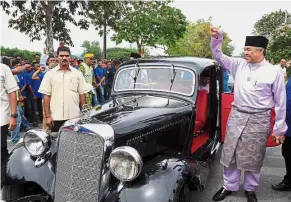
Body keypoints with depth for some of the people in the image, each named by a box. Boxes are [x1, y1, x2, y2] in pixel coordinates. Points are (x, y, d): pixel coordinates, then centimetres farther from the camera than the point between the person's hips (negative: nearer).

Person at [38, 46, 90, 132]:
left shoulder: (77, 73, 5)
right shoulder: (50, 74, 3)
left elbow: (82, 94, 6)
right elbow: (46, 96, 2)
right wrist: (47, 116, -4)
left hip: (74, 117, 1)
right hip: (56, 117, 0)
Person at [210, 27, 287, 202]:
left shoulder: (274, 73, -7)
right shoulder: (240, 65, 3)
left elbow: (280, 102, -3)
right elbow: (219, 56, 10)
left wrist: (279, 129, -1)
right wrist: (216, 38, -8)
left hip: (258, 120, -3)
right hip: (236, 116, 4)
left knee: (253, 157, 9)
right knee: (230, 153, 9)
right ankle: (229, 186, 27)